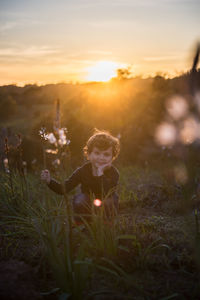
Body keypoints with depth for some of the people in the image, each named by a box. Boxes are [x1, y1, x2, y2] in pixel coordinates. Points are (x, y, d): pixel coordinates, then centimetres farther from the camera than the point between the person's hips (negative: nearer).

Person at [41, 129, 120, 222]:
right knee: (79, 199, -28)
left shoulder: (113, 173, -24)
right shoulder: (83, 170, -18)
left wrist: (100, 173, -45)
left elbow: (106, 196, -38)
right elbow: (64, 189, -20)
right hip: (88, 208, 1)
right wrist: (49, 181, -37)